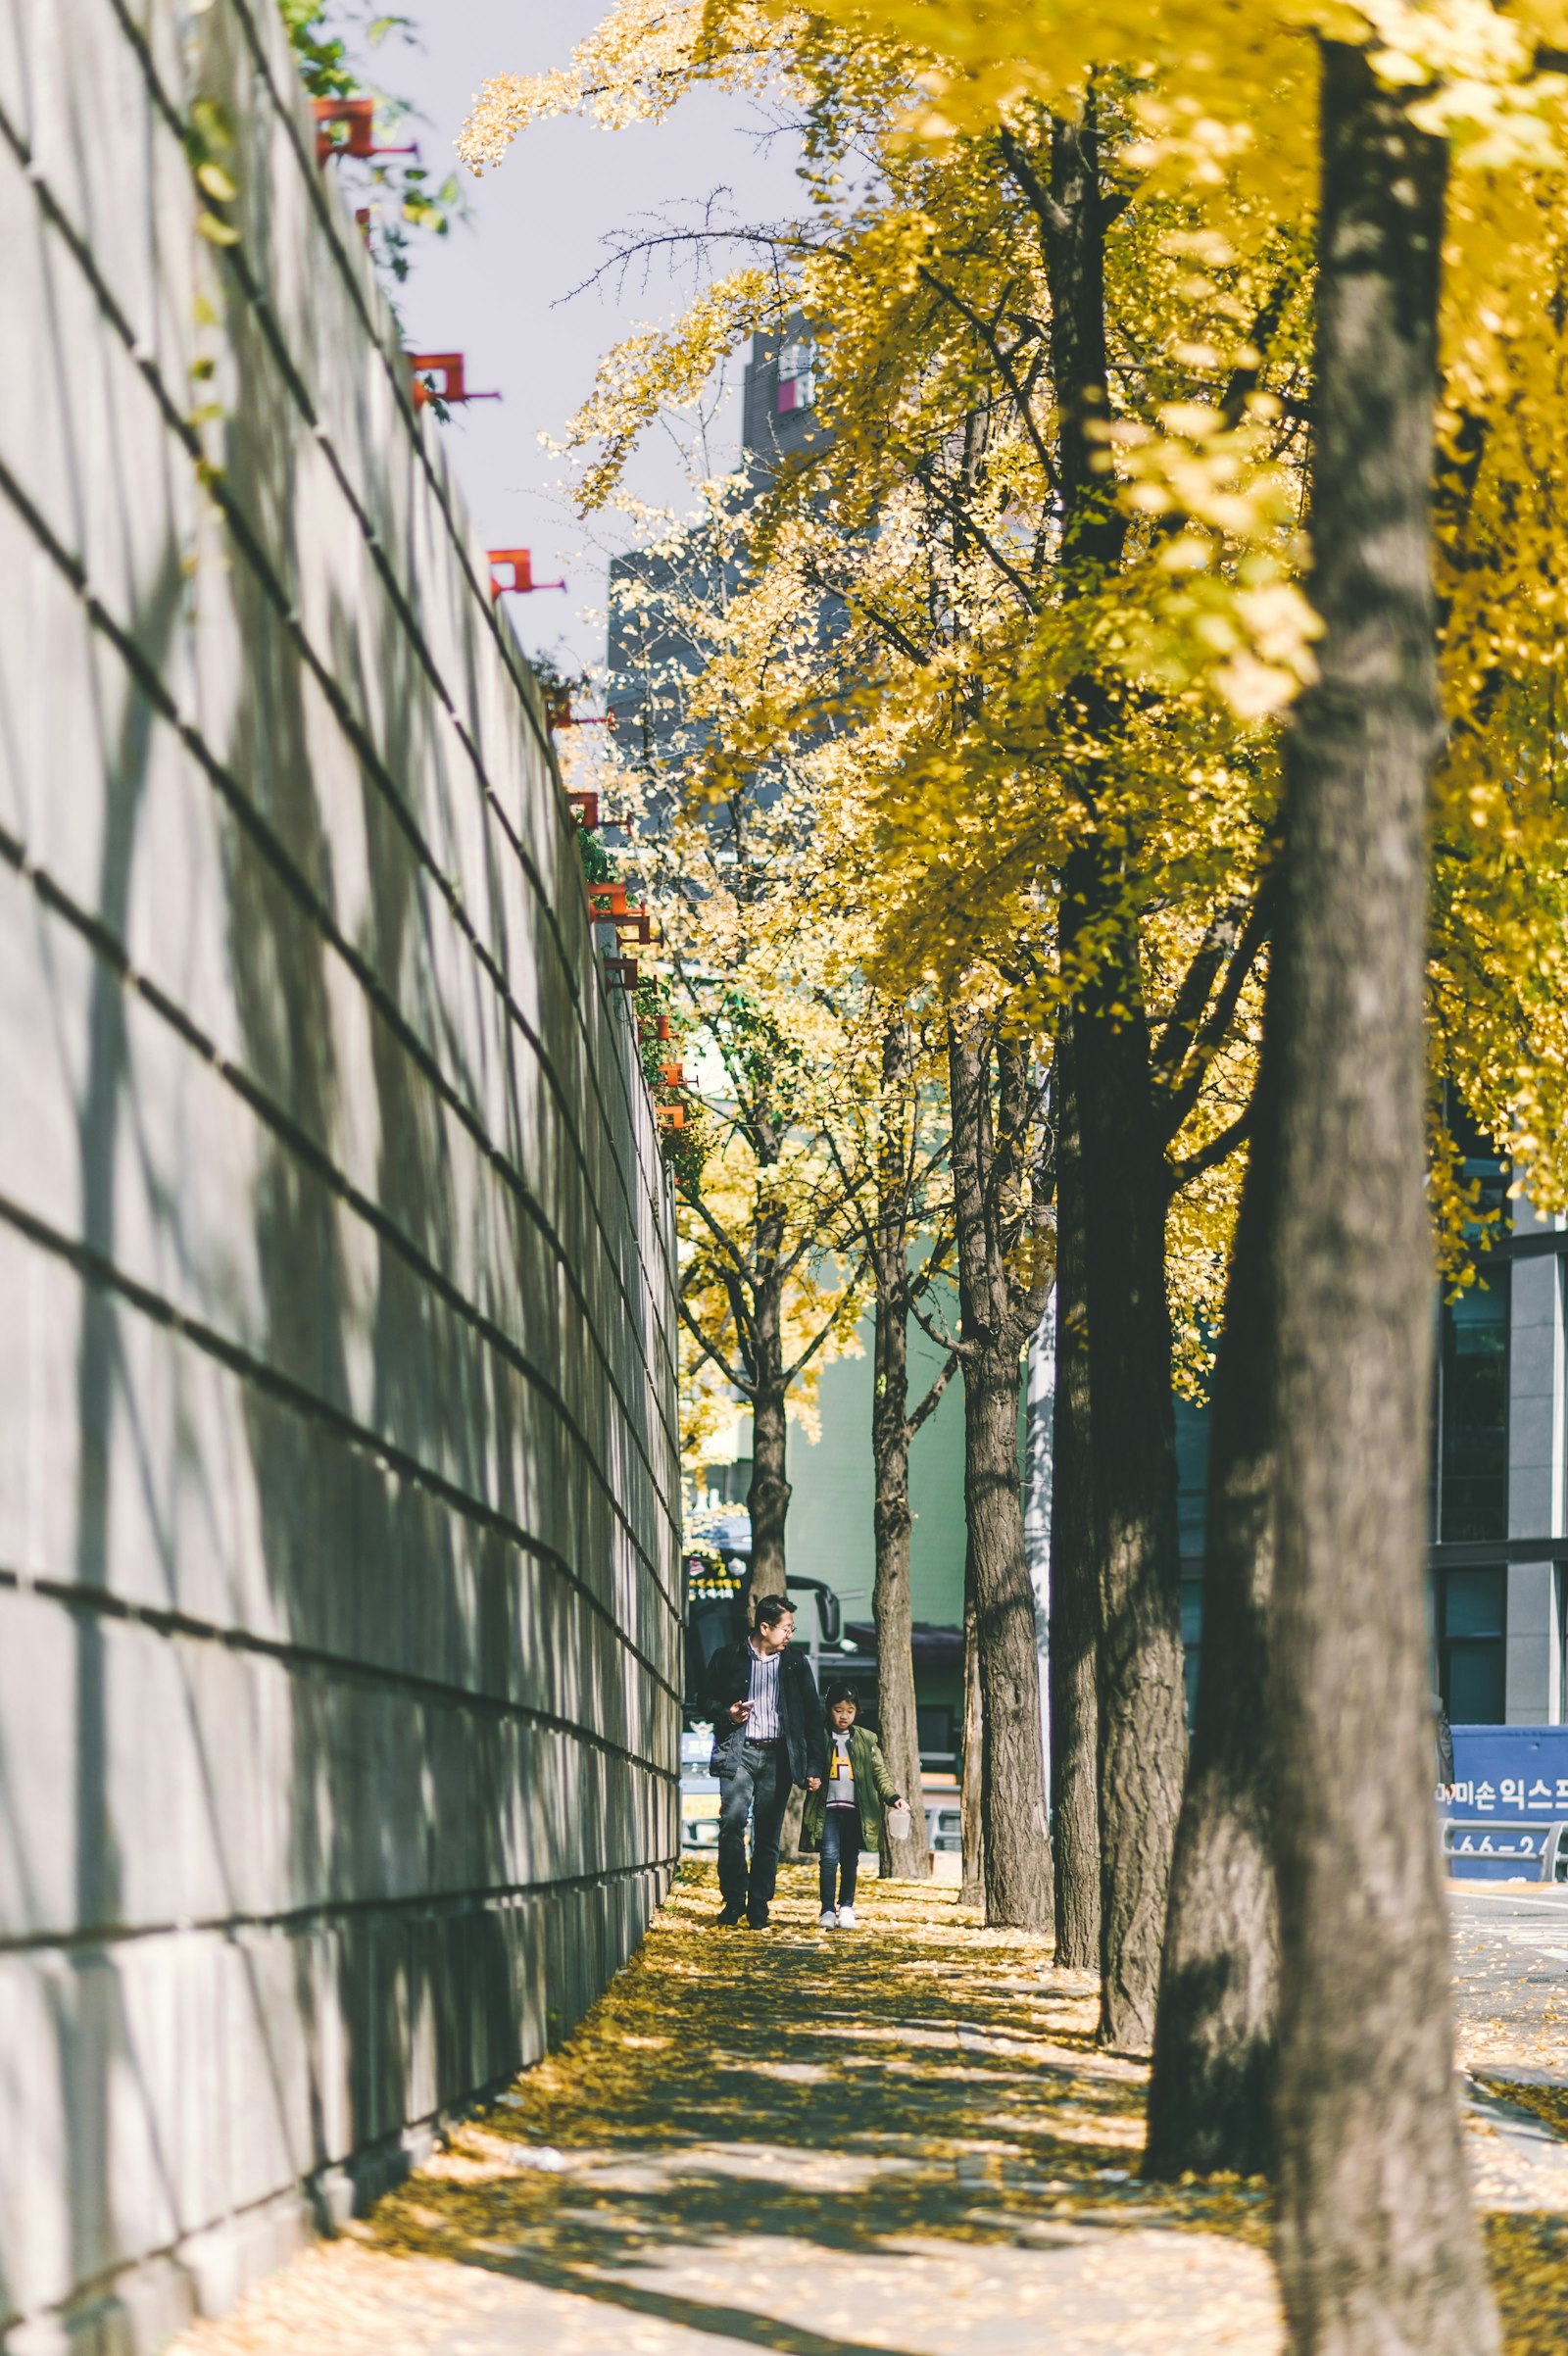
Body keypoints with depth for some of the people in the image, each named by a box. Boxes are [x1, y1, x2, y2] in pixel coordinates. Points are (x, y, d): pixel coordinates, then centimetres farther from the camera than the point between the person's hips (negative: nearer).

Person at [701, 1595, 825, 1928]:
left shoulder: (796, 1665, 10)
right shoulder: (728, 1657, 5)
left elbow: (813, 1717, 10)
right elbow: (708, 1701, 12)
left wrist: (813, 1768, 5)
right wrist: (727, 1713, -11)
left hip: (777, 1757, 2)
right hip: (738, 1753, -2)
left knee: (767, 1835, 1)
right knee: (732, 1821, -16)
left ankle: (758, 1907, 7)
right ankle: (734, 1899, -7)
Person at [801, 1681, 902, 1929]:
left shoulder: (866, 1740, 10)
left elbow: (880, 1772, 10)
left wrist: (892, 1797, -3)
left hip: (857, 1810, 2)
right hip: (828, 1808, -2)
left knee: (850, 1861, 8)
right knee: (830, 1857, -13)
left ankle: (846, 1907, 20)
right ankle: (828, 1910, -9)